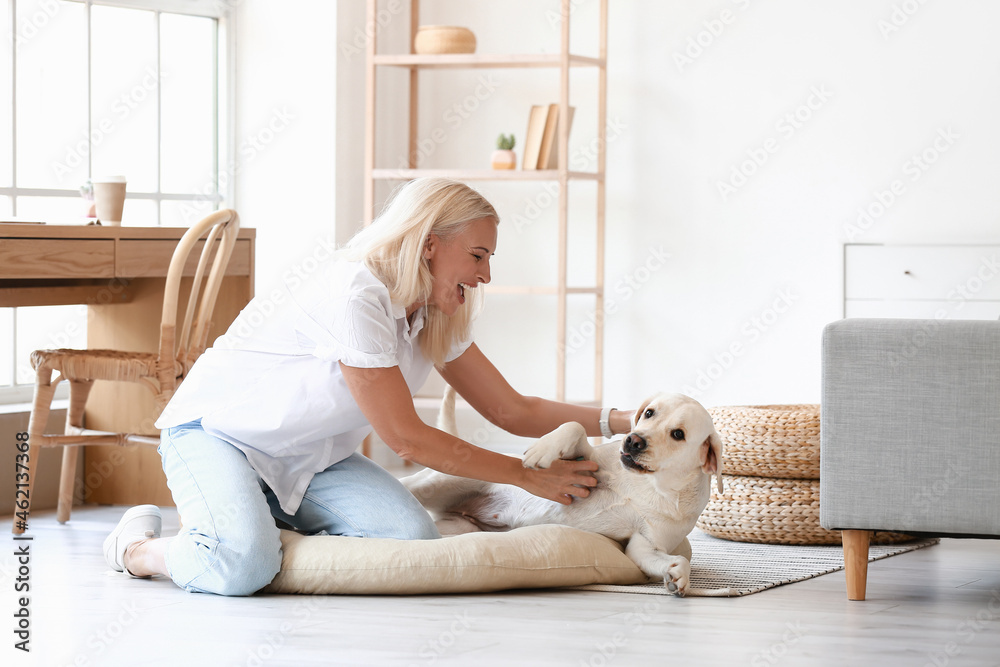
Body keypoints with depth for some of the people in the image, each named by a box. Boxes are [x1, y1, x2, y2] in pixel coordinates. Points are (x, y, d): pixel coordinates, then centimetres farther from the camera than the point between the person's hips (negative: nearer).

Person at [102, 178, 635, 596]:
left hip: (310, 458, 8)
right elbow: (407, 439, -25)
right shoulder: (355, 295, -28)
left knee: (412, 538, -17)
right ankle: (138, 545, -2)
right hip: (216, 429, -8)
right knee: (241, 566, -35)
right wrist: (528, 474, -20)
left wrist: (620, 421, -9)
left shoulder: (438, 320, -1)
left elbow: (514, 411, 4)